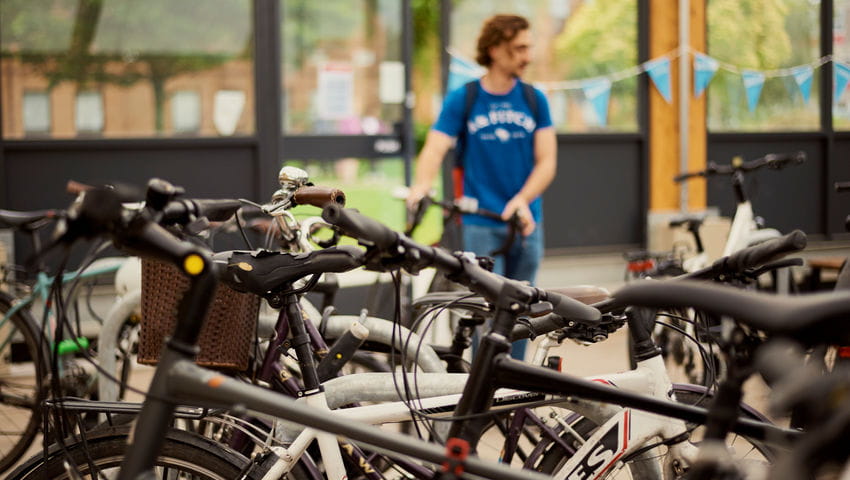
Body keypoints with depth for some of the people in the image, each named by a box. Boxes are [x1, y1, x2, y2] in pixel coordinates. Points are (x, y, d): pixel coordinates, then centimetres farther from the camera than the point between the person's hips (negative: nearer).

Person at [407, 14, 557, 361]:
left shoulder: (534, 100, 7)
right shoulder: (462, 100, 0)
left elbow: (546, 161, 2)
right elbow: (434, 150, -10)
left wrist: (522, 199, -17)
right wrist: (422, 185, -32)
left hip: (526, 224, 3)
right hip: (481, 224, -3)